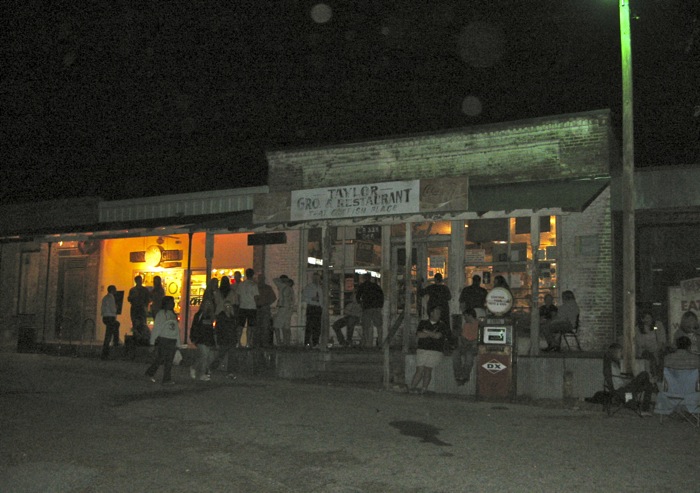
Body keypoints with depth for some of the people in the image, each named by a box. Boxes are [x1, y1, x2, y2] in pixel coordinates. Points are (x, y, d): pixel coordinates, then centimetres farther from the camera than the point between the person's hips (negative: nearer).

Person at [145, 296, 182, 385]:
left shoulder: (173, 314, 17)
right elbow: (156, 328, -6)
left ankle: (167, 379, 3)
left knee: (169, 361, 2)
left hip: (172, 341, 6)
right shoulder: (161, 313, -3)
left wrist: (178, 343, 16)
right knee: (160, 358, -4)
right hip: (162, 340, -6)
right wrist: (153, 341, -9)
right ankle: (150, 372, 17)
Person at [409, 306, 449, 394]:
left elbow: (437, 336, -8)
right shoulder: (423, 323, 13)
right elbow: (418, 335, 0)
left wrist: (426, 332, 2)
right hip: (422, 350, 1)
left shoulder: (442, 326, 9)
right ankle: (412, 387, -2)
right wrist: (431, 334, -6)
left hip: (435, 351, -1)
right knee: (419, 370, -7)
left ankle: (424, 388, -2)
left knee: (428, 370, -7)